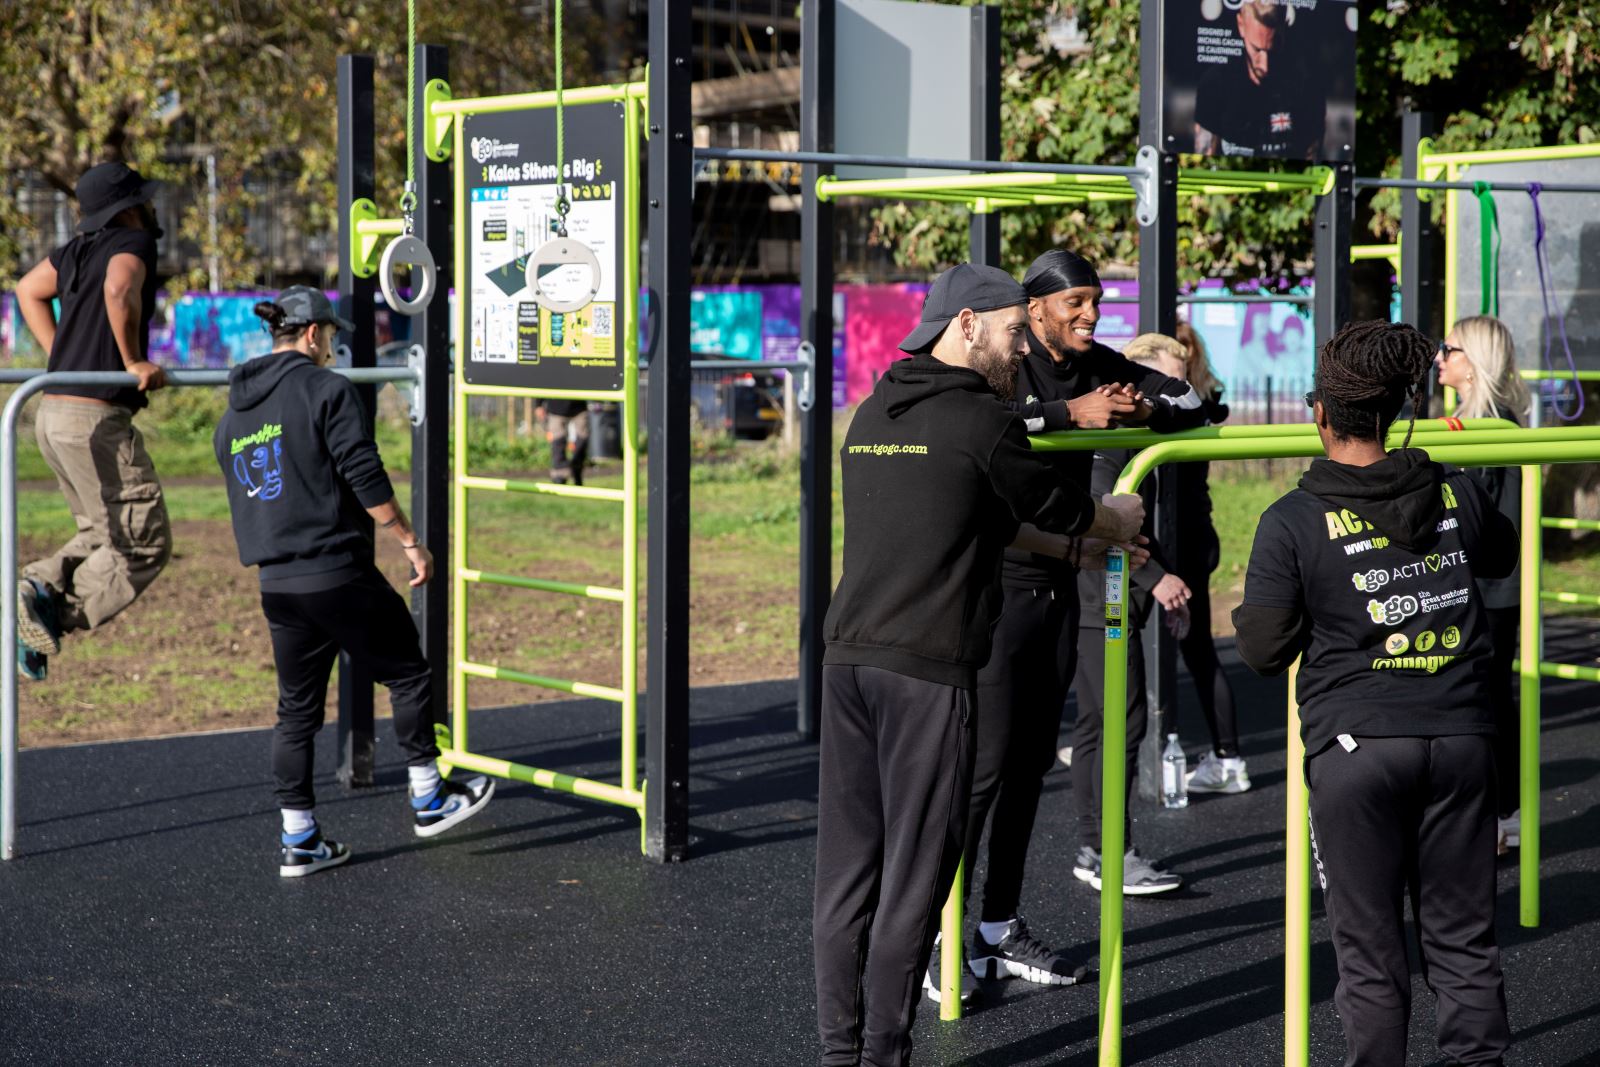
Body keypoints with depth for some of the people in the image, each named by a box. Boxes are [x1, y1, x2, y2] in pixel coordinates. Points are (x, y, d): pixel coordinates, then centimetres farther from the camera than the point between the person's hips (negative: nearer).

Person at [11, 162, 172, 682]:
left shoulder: (76, 250, 15)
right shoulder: (133, 243, -9)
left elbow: (28, 289, 31)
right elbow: (119, 291, -30)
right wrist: (133, 361, -17)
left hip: (55, 412, 9)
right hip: (96, 418, -9)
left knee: (103, 536, 19)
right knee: (145, 543, -2)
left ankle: (40, 590, -1)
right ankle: (55, 612, -14)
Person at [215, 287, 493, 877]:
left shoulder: (233, 414, 14)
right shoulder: (327, 391, -9)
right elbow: (366, 479, -14)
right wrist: (409, 541, -6)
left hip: (275, 583, 7)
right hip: (339, 573, -7)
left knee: (297, 707, 12)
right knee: (407, 674, 11)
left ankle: (298, 839, 12)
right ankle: (428, 800, 17)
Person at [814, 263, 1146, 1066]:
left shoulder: (872, 414, 16)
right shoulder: (978, 421, -8)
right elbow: (1057, 507, 6)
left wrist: (1069, 544, 34)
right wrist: (1118, 519, 27)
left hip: (848, 659, 7)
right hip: (928, 671, -7)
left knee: (847, 861, 10)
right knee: (915, 869, 1)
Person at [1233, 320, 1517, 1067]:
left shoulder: (1293, 523, -8)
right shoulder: (1454, 494, 3)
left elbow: (1264, 652, -5)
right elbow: (1501, 555, 25)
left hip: (1356, 745, -3)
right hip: (1461, 734, 3)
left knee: (1370, 955, 6)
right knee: (1463, 943, 13)